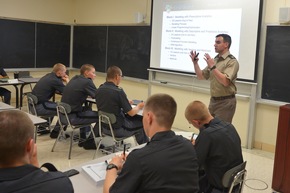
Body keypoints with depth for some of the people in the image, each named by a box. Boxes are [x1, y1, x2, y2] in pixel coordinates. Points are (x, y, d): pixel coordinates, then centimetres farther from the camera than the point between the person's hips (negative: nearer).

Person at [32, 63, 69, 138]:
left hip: (33, 105, 10)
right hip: (40, 107, -10)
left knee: (54, 105, 32)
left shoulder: (49, 76, 10)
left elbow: (57, 90, 21)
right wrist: (67, 81, 4)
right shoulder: (55, 80, -17)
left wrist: (63, 81, 8)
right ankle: (55, 131, 4)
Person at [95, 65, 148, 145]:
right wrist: (139, 107, 6)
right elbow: (131, 113, -16)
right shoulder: (118, 91, -24)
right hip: (118, 129, -8)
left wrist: (126, 103, 21)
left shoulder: (99, 89, -3)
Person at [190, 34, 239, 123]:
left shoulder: (232, 61, -13)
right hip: (213, 100, 8)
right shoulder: (215, 59, 10)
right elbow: (201, 76, 13)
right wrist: (195, 62, 1)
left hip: (225, 102, -8)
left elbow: (225, 81, -25)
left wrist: (213, 67, -26)